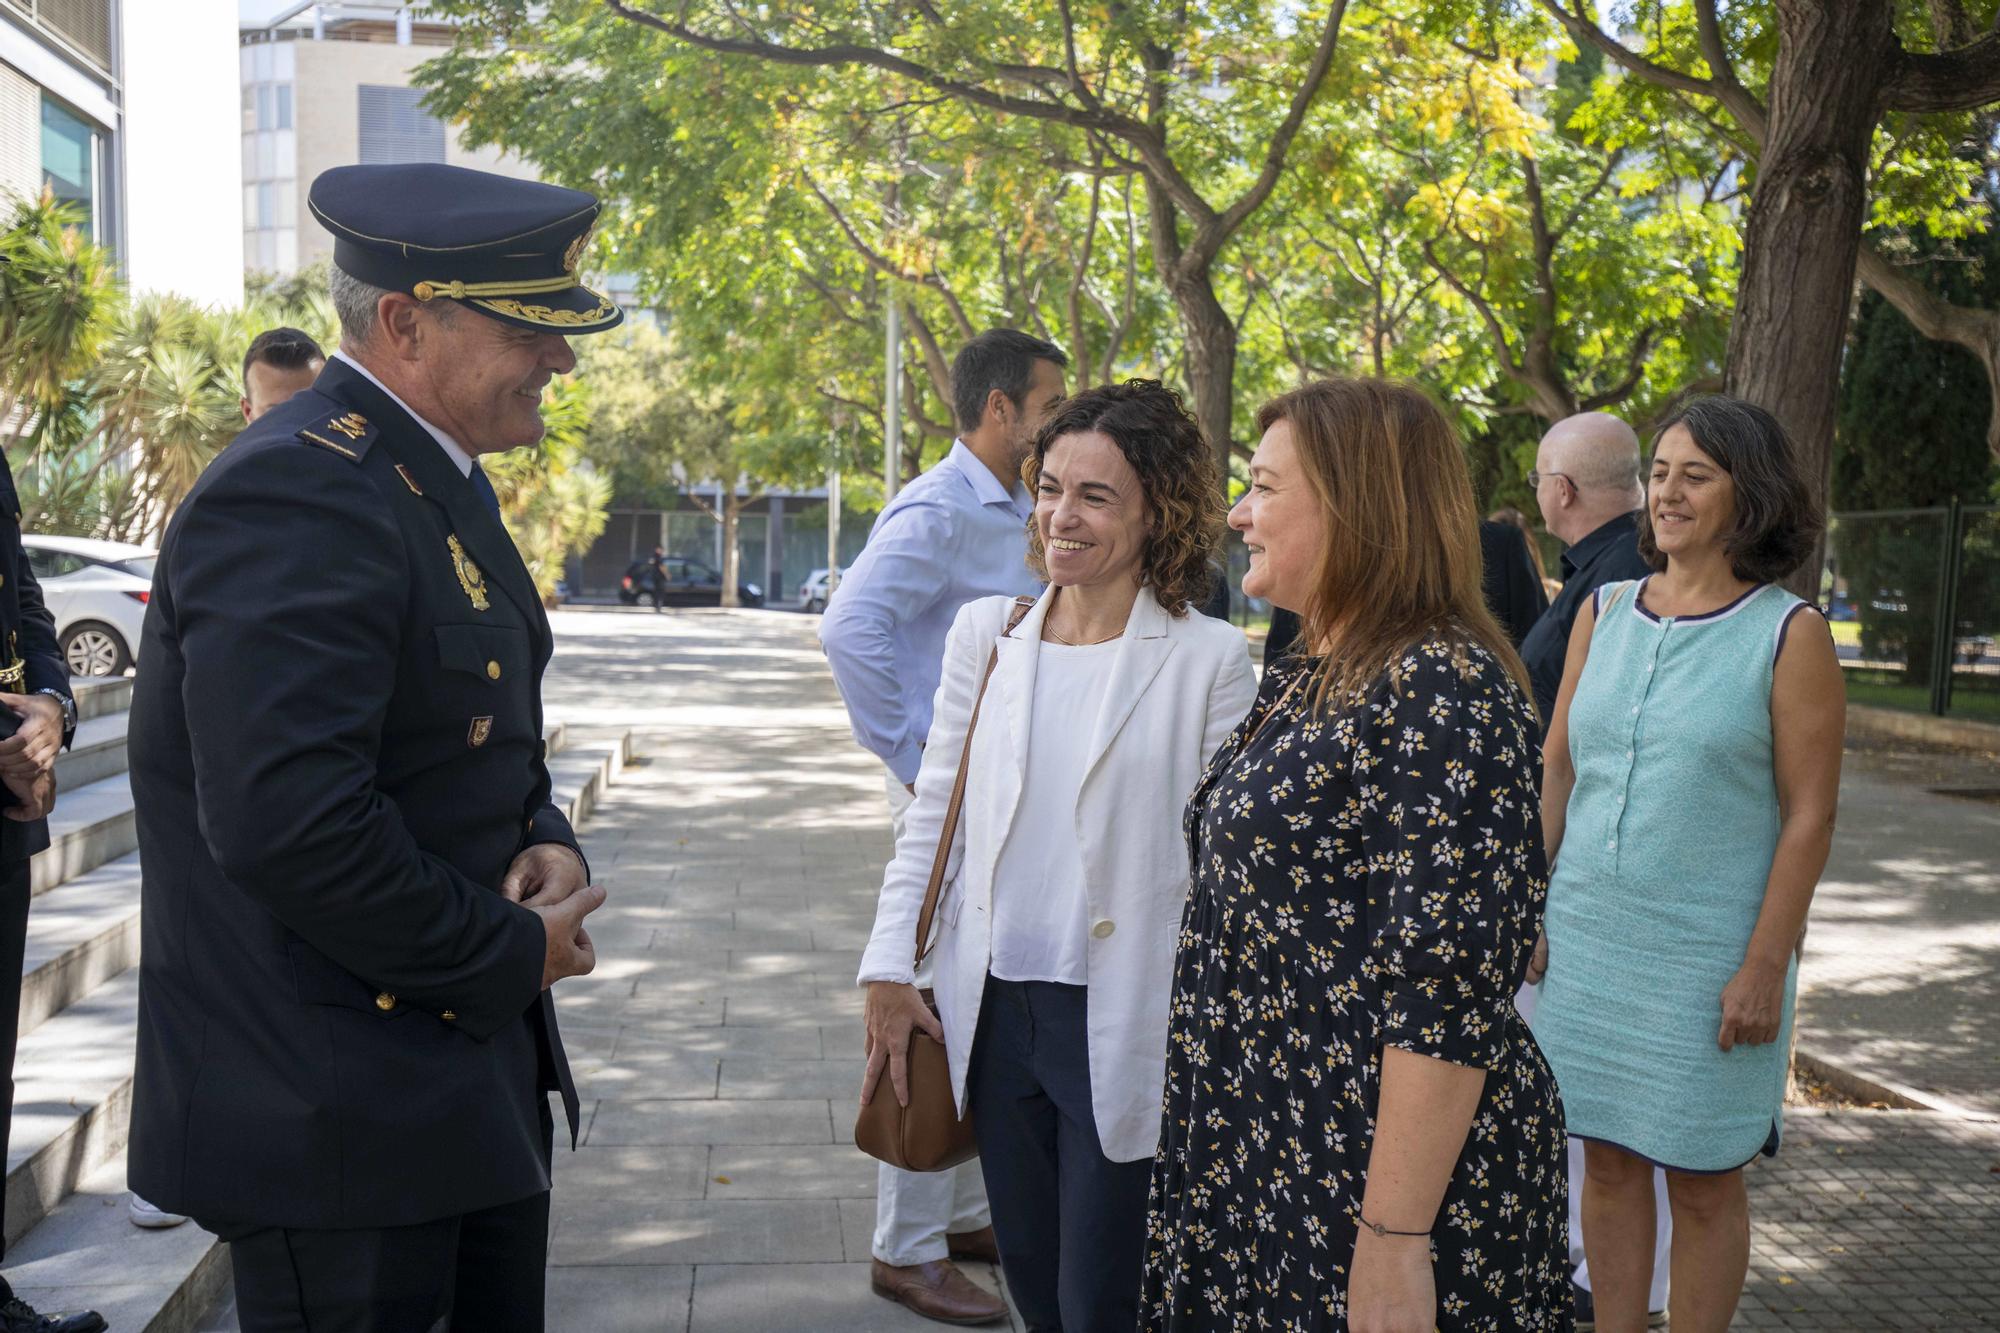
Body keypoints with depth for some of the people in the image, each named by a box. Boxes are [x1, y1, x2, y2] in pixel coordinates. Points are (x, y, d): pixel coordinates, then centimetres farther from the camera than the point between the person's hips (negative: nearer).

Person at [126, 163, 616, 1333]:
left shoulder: (439, 478, 11)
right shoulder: (298, 495, -22)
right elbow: (289, 826, -30)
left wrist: (547, 839, -1)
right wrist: (508, 951, -17)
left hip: (470, 1079, 10)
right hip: (340, 1118, -10)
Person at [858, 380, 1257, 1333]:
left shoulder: (1209, 659, -7)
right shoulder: (985, 633, 5)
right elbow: (932, 815, 9)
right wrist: (889, 977, 6)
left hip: (1122, 1025, -4)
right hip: (995, 1009, 4)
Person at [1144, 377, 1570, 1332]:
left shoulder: (1443, 692, -20)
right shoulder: (1309, 680, 10)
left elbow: (1447, 996, -24)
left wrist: (1395, 1242, -23)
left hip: (1381, 1171, -9)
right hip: (1267, 1152, 9)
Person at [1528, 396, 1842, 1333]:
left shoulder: (1789, 633, -7)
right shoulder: (1604, 613, 6)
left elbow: (1810, 815, -9)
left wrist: (1766, 966, -12)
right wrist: (1528, 909, 7)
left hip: (1709, 956, -4)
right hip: (1588, 938, 4)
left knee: (1702, 1182, 8)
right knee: (1608, 1161, 12)